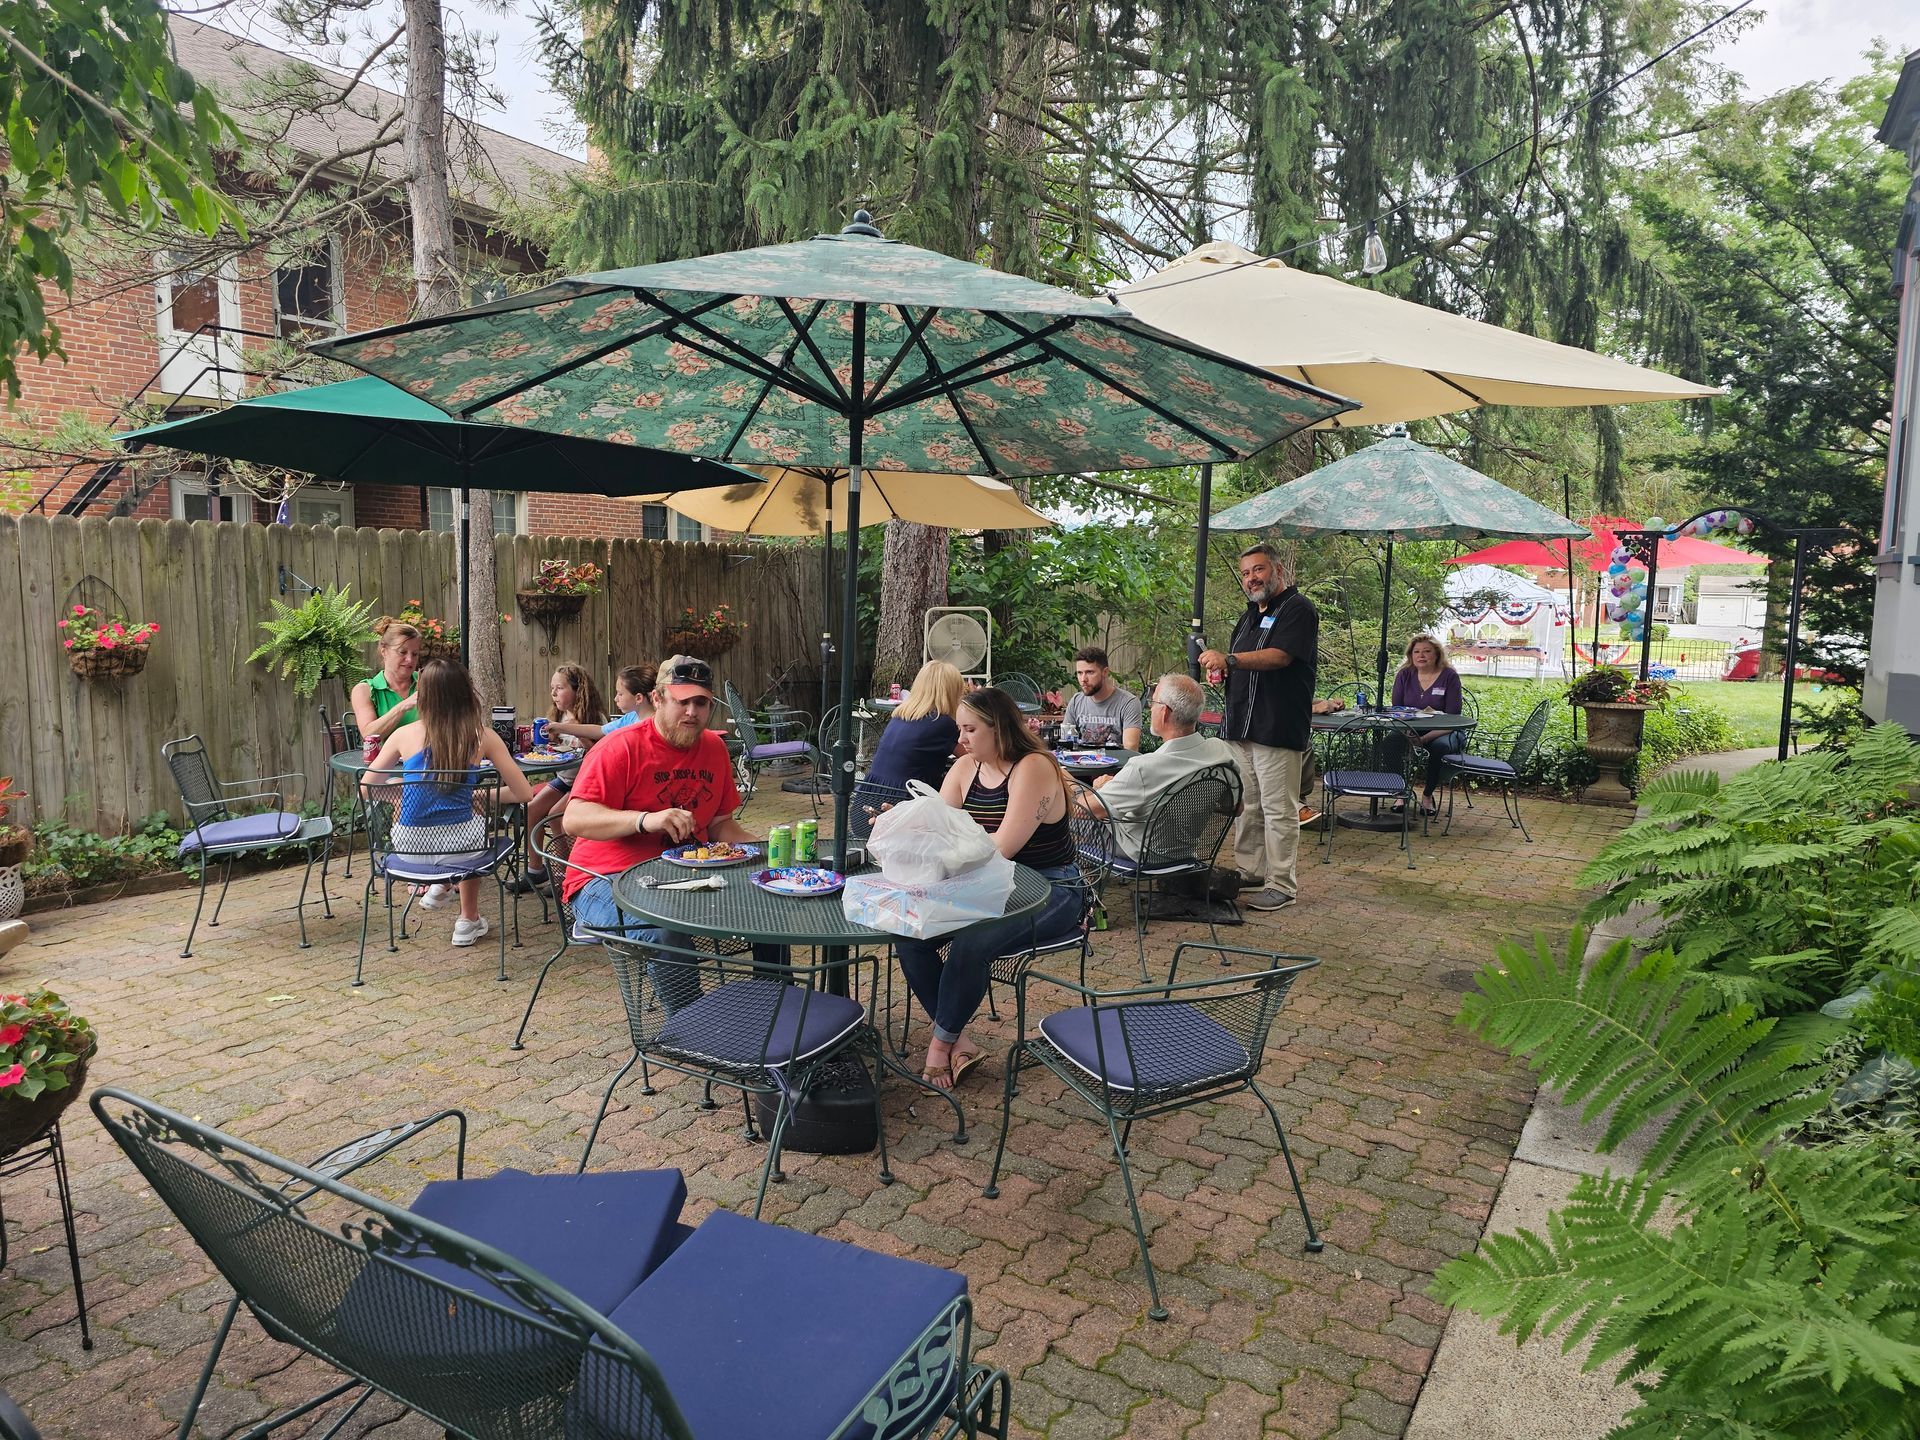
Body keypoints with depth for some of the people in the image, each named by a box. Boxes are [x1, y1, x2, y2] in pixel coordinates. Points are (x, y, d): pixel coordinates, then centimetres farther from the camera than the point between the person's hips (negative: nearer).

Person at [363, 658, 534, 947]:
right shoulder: (482, 736, -6)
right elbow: (524, 793, -4)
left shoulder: (404, 735, -3)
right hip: (460, 842, -1)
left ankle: (436, 882, 36)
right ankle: (468, 920, 41)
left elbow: (367, 790, 5)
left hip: (410, 844, 1)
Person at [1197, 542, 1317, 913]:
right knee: (1246, 805, 14)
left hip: (1279, 730, -8)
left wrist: (1229, 658, -31)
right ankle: (1249, 870, 24)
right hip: (1241, 728, 9)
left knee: (1278, 809, -4)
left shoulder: (1298, 609, -7)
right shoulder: (1250, 616, 21)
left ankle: (1281, 885, 2)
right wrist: (1221, 669, 6)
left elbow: (1279, 656, -22)